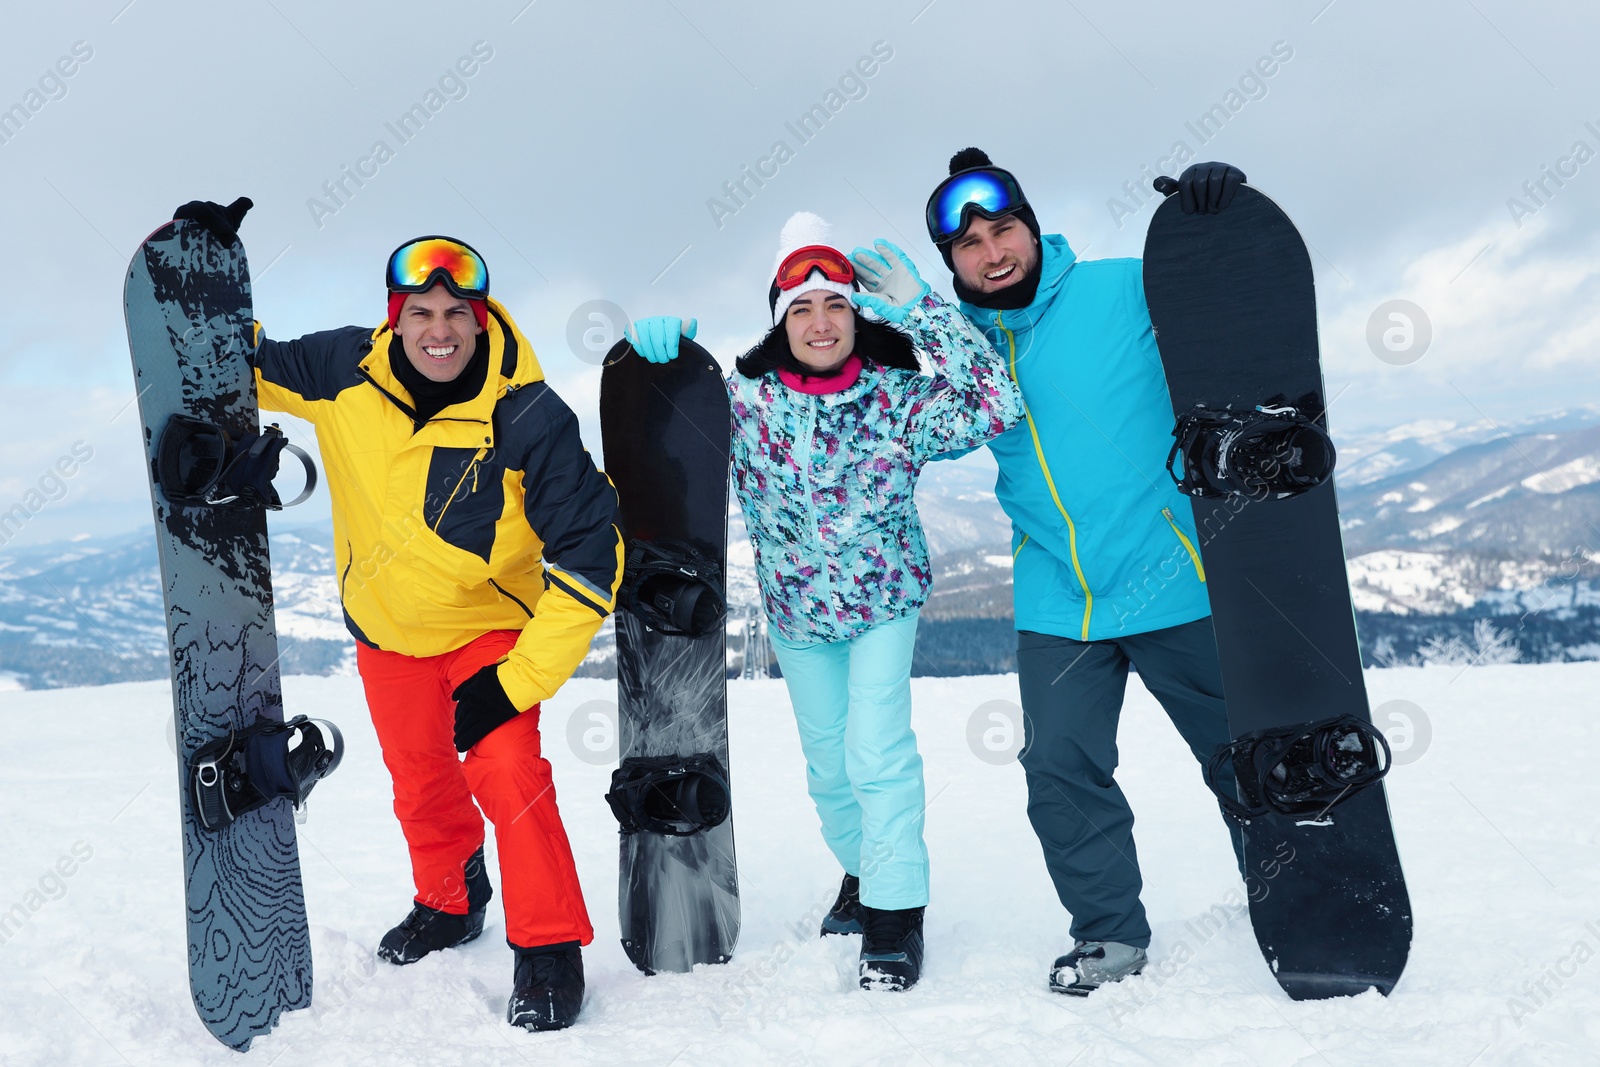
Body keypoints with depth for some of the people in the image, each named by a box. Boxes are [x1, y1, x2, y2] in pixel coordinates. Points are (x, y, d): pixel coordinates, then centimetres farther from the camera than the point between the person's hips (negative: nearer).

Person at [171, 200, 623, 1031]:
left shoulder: (527, 418, -27)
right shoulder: (345, 372, -17)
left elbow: (589, 555, -24)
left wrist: (520, 679, -26)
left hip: (491, 626, -4)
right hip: (385, 627, 4)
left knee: (505, 770, -19)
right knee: (420, 782, 18)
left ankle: (549, 950, -1)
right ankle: (450, 902, 45)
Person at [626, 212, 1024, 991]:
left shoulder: (899, 399, -18)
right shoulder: (746, 399, -14)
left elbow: (998, 406, -30)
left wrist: (921, 311, -31)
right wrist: (657, 339, -25)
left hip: (883, 602, -3)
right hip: (796, 611, 3)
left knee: (877, 749, -13)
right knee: (827, 763, 15)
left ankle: (895, 913, 4)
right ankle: (862, 874, 41)